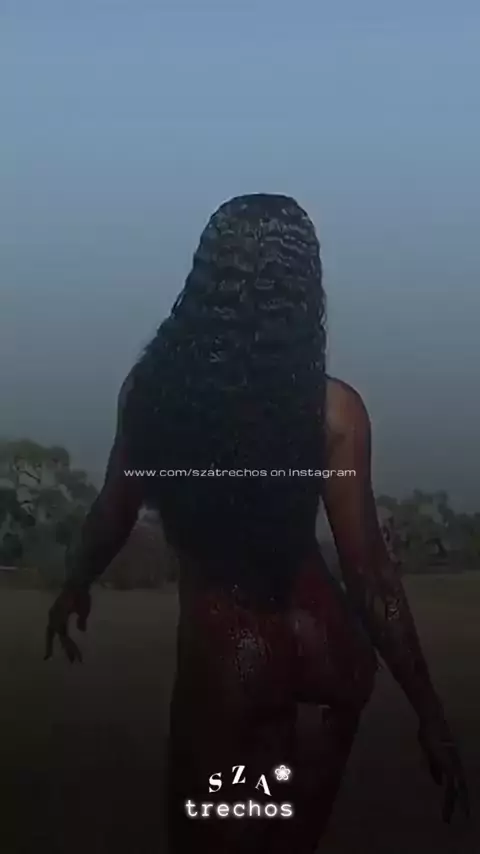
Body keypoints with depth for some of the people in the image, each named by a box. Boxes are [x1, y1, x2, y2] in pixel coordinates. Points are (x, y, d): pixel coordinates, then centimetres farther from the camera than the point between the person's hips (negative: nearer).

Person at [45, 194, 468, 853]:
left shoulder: (154, 385, -9)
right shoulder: (331, 409, -15)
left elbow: (114, 513, 4)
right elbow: (368, 572, -13)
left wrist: (76, 588, 24)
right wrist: (429, 713, -5)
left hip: (219, 640, 1)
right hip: (314, 635, -1)